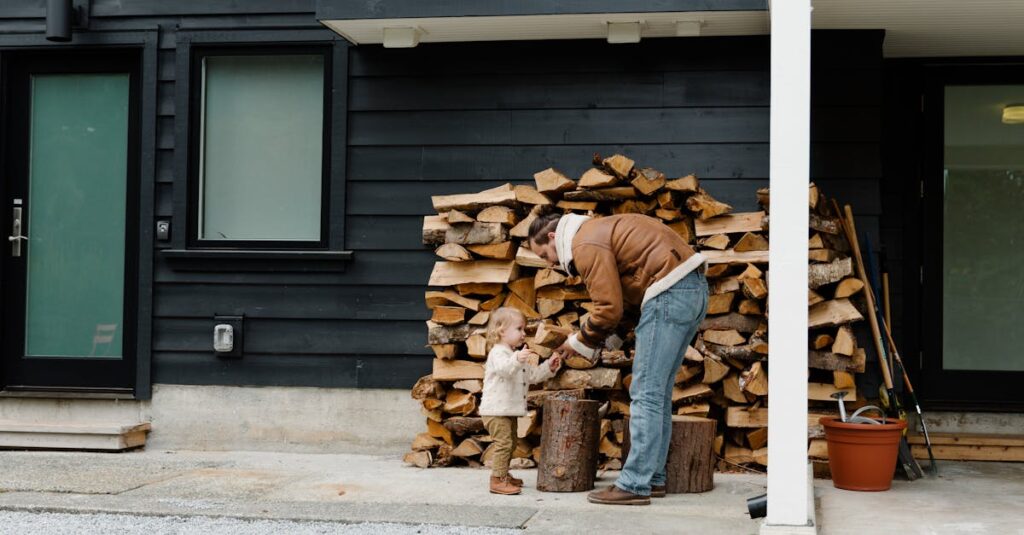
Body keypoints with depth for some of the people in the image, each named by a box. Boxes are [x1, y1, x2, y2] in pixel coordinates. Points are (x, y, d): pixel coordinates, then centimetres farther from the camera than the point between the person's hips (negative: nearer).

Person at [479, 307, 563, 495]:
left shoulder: (517, 355, 17)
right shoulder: (498, 353, -15)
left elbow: (532, 375, 20)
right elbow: (504, 368, -37)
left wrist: (549, 367, 6)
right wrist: (517, 360, -55)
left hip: (509, 410, 10)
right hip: (496, 409, -10)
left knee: (511, 443, 19)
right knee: (503, 443, -15)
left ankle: (504, 475, 33)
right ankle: (497, 480, -13)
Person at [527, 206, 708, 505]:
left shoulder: (586, 245, -9)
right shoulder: (599, 232, 23)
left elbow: (609, 308, -13)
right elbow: (620, 298, 21)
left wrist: (580, 342, 2)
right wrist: (599, 340, 14)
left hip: (669, 294, -11)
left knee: (645, 393, -8)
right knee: (659, 391, 14)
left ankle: (634, 486, -7)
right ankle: (653, 479, 18)